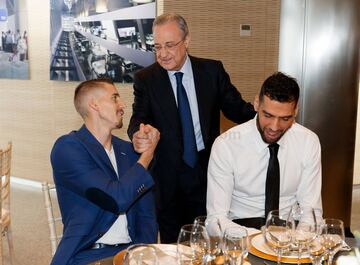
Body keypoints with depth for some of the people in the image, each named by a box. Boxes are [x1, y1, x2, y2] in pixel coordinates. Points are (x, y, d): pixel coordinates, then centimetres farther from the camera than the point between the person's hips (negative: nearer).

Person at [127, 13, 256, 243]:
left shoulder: (212, 70, -1)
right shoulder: (145, 79, -2)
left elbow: (236, 109, 0)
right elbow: (139, 118, -10)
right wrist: (137, 135, -33)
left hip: (206, 169, 1)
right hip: (167, 174, 0)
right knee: (171, 243, 12)